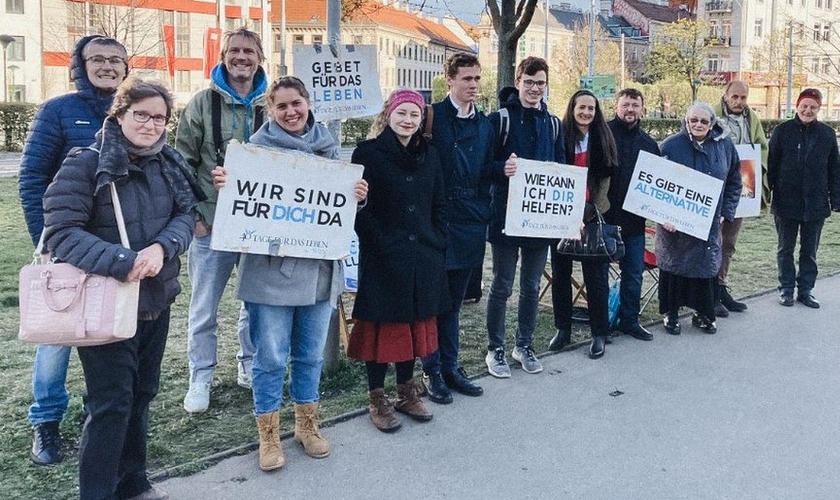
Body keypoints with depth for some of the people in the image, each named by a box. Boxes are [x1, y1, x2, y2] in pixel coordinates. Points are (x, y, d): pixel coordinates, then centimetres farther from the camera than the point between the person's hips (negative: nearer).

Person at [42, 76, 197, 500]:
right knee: (111, 403, -3)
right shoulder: (85, 164, -13)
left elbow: (186, 213, 2)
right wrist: (122, 263, -28)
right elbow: (61, 231, -18)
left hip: (156, 298, 6)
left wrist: (162, 247, -20)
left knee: (141, 393, 16)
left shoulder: (170, 164, 5)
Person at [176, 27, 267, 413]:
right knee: (204, 308, 6)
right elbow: (183, 162, 0)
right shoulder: (203, 103, -1)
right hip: (212, 223, -2)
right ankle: (201, 379, 21)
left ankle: (249, 367, 32)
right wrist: (192, 215, -5)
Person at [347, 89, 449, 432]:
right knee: (382, 327, 3)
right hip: (382, 260, -5)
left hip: (422, 259, 5)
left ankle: (407, 393, 27)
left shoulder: (429, 155, 11)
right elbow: (359, 207, -10)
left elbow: (439, 206, 14)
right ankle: (378, 399, 16)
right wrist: (382, 245, -16)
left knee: (415, 324, 13)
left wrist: (437, 245, 5)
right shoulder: (368, 153, -5)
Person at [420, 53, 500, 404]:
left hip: (472, 220, 5)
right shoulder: (432, 116, -5)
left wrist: (503, 168, -4)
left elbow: (487, 171, 17)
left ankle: (450, 366, 25)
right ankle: (432, 371, 14)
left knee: (455, 300, 14)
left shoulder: (485, 124, 13)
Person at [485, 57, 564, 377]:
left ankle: (525, 345, 27)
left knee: (531, 286, 13)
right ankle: (495, 349, 16)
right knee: (502, 286, 4)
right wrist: (502, 170, -25)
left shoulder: (553, 124, 12)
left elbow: (562, 168, 16)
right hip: (506, 216, -4)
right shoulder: (499, 119, -4)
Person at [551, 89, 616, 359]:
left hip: (593, 215, 0)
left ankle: (599, 333, 11)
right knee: (561, 272, 8)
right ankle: (563, 327, 21)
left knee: (596, 274, 1)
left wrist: (592, 209, -7)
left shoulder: (603, 138, 5)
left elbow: (605, 176, 4)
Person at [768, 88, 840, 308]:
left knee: (809, 251, 11)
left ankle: (806, 290, 20)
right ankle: (786, 289, 19)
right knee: (785, 249, 9)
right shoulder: (782, 131, -2)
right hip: (786, 203, -1)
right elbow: (771, 165, -2)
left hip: (816, 204, 2)